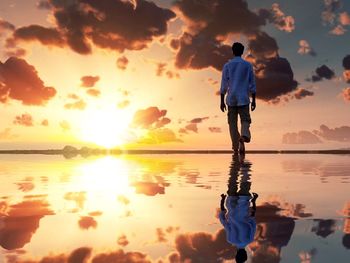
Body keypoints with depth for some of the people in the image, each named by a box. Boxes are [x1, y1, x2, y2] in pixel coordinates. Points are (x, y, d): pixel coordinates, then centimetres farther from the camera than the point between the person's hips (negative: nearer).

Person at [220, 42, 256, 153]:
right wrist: (253, 100, 7)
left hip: (231, 99, 1)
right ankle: (244, 135, -24)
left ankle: (236, 146, 9)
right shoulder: (248, 65, 3)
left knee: (232, 122, 9)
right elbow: (252, 84, 2)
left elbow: (224, 85, 0)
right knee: (245, 120, 6)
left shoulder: (227, 65, 2)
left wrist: (222, 101, 5)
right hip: (244, 99, 0)